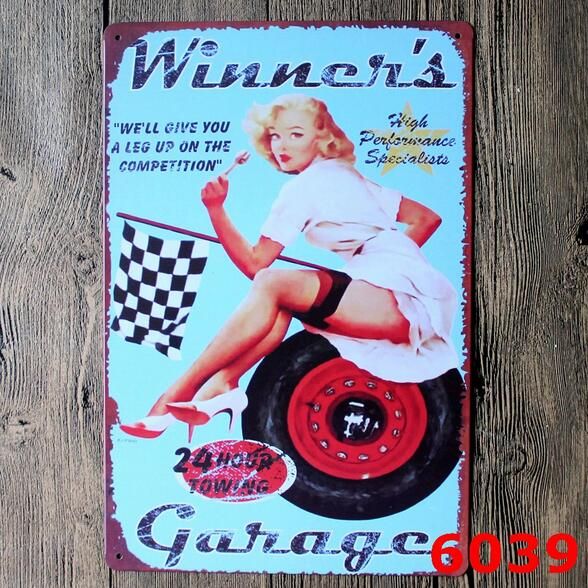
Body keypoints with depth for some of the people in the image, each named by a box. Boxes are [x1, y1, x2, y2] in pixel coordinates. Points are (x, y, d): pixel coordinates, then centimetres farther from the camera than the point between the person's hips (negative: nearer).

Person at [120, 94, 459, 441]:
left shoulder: (305, 184, -3)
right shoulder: (347, 176, 23)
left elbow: (254, 263, -7)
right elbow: (429, 219, 22)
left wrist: (216, 208, -8)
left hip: (398, 300, -10)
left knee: (271, 283, -19)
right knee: (282, 302, 4)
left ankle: (179, 391, -15)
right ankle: (223, 384, -9)